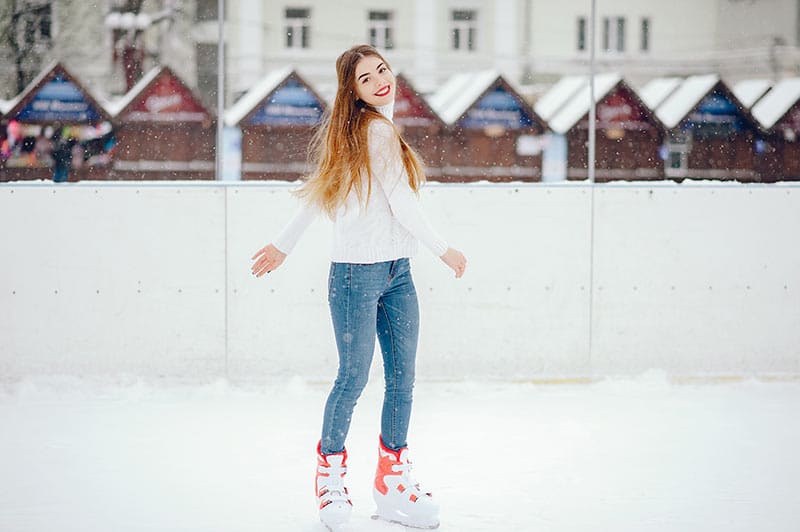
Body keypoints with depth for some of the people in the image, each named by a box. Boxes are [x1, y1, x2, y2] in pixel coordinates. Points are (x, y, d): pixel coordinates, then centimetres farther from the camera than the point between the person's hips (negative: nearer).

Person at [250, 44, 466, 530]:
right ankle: (331, 472, 13)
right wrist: (443, 249, -4)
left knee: (402, 376, 7)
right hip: (357, 271, -9)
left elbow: (320, 190, 19)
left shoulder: (353, 130, 15)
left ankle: (393, 479, 15)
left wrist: (286, 244, 23)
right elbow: (401, 202, -14)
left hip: (396, 271, 9)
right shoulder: (377, 129, -12)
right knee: (354, 378, -3)